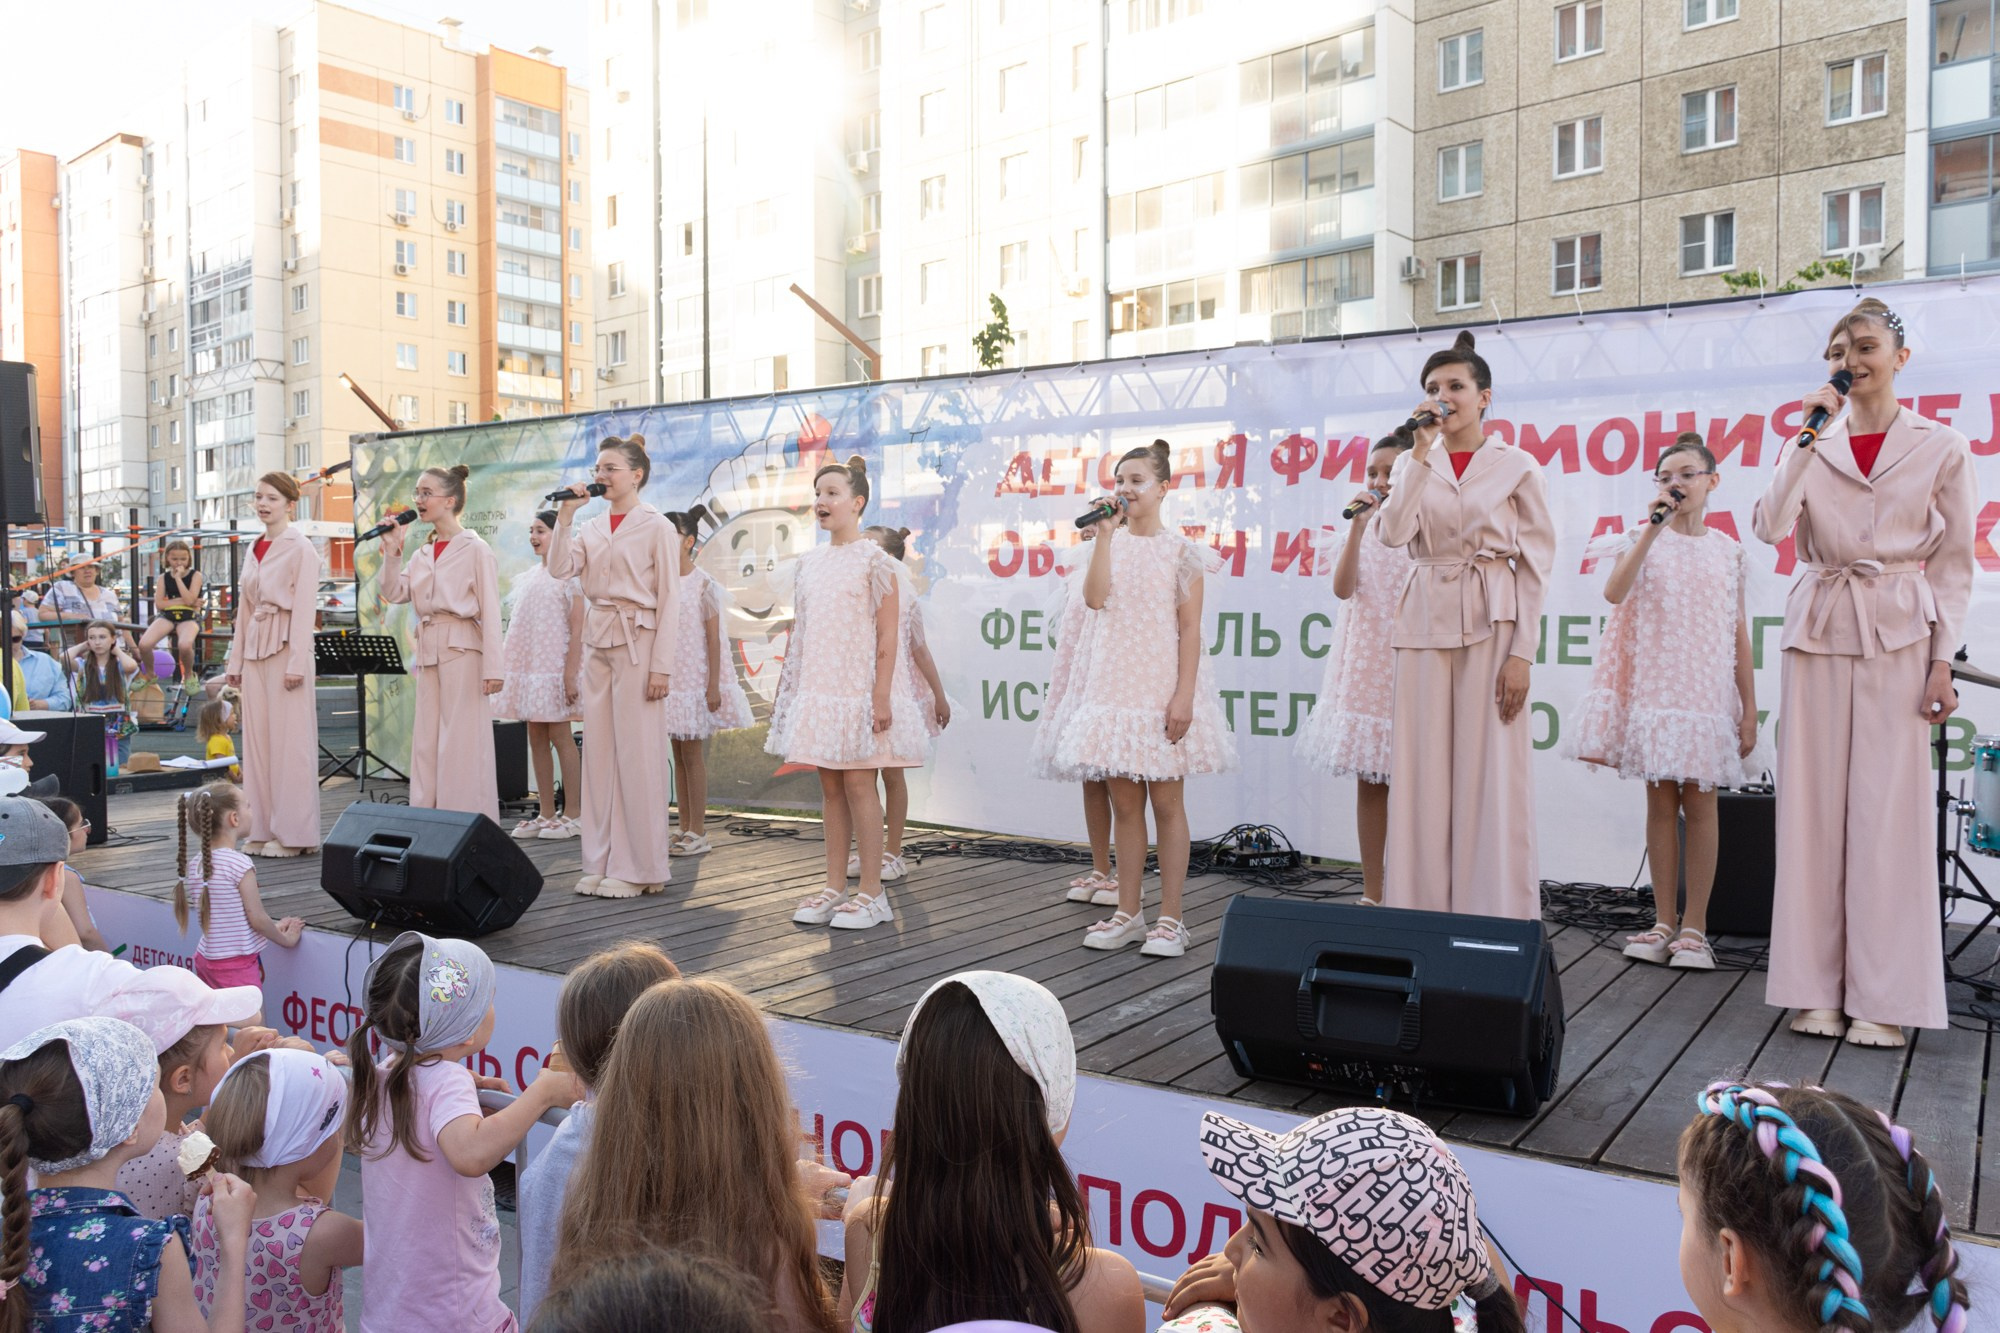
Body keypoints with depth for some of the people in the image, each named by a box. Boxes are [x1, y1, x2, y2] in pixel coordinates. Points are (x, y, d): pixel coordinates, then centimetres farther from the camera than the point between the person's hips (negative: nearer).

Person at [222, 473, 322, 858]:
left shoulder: (300, 549, -6)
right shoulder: (255, 548, 16)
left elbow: (304, 609, -11)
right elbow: (244, 608, 19)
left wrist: (296, 663, -17)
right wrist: (235, 659, 16)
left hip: (285, 648, -8)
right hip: (255, 648, 8)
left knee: (289, 740, -5)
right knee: (257, 738, 7)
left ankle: (293, 833, 1)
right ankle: (264, 829, 13)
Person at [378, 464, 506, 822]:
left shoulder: (475, 549, -5)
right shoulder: (422, 553, 15)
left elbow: (490, 611, -9)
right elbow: (394, 593, 8)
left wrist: (492, 668, -14)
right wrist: (391, 551, -1)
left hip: (461, 649, -7)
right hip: (428, 648, 7)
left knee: (461, 742, -4)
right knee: (426, 742, 8)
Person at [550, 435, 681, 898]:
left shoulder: (656, 527, -3)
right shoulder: (591, 528, 13)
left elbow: (669, 601, -7)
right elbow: (559, 568, -1)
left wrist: (661, 665, -13)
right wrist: (564, 516, -5)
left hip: (636, 642, -6)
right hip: (597, 642, 6)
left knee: (636, 756, -3)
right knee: (599, 752, 7)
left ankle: (637, 868, 5)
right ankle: (602, 863, 14)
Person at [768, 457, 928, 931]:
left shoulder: (874, 560, -7)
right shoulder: (807, 563, 12)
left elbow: (887, 634, -11)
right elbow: (801, 634, 16)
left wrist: (881, 696, -16)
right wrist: (785, 691, 13)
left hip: (858, 689, -6)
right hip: (817, 689, 6)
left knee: (858, 783, -4)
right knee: (830, 787, 10)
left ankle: (872, 892, 4)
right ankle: (835, 887, 17)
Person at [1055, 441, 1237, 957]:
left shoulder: (1180, 550, -2)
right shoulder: (1110, 545, 9)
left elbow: (1190, 629, -6)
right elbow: (1094, 598, -10)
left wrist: (1184, 696, -14)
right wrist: (1104, 534, -10)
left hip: (1161, 686, -4)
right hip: (1114, 684, 4)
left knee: (1167, 803, 2)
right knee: (1124, 804, 8)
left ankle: (1170, 918, 8)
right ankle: (1128, 913, 17)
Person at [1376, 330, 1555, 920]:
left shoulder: (1517, 466, 3)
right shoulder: (1414, 463, 10)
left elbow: (1536, 564, -1)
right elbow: (1394, 534, -8)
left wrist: (1521, 652, -9)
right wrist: (1421, 455, -9)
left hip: (1491, 624, -3)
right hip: (1427, 621, 3)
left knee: (1492, 776, -3)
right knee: (1424, 773, 2)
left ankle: (1497, 924, 4)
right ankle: (1420, 911, 10)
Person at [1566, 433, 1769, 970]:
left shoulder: (1727, 550, 7)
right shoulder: (1644, 538, 4)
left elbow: (1739, 634, 6)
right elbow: (1614, 592, -17)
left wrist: (1749, 710, 2)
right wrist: (1652, 530, -18)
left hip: (1709, 692, 0)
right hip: (1654, 685, 0)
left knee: (1700, 801, 0)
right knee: (1660, 800, 3)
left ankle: (1694, 927, 8)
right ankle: (1663, 922, 11)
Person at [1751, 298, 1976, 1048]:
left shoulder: (1941, 449, 5)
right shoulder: (1814, 446, 9)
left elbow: (1955, 564, 4)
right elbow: (1769, 527, -7)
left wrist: (1943, 661, -3)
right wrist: (1809, 438, -9)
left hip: (1897, 636, -1)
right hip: (1818, 633, 2)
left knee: (1889, 810, -5)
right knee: (1814, 803, 0)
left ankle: (1884, 998, 4)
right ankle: (1818, 989, 8)